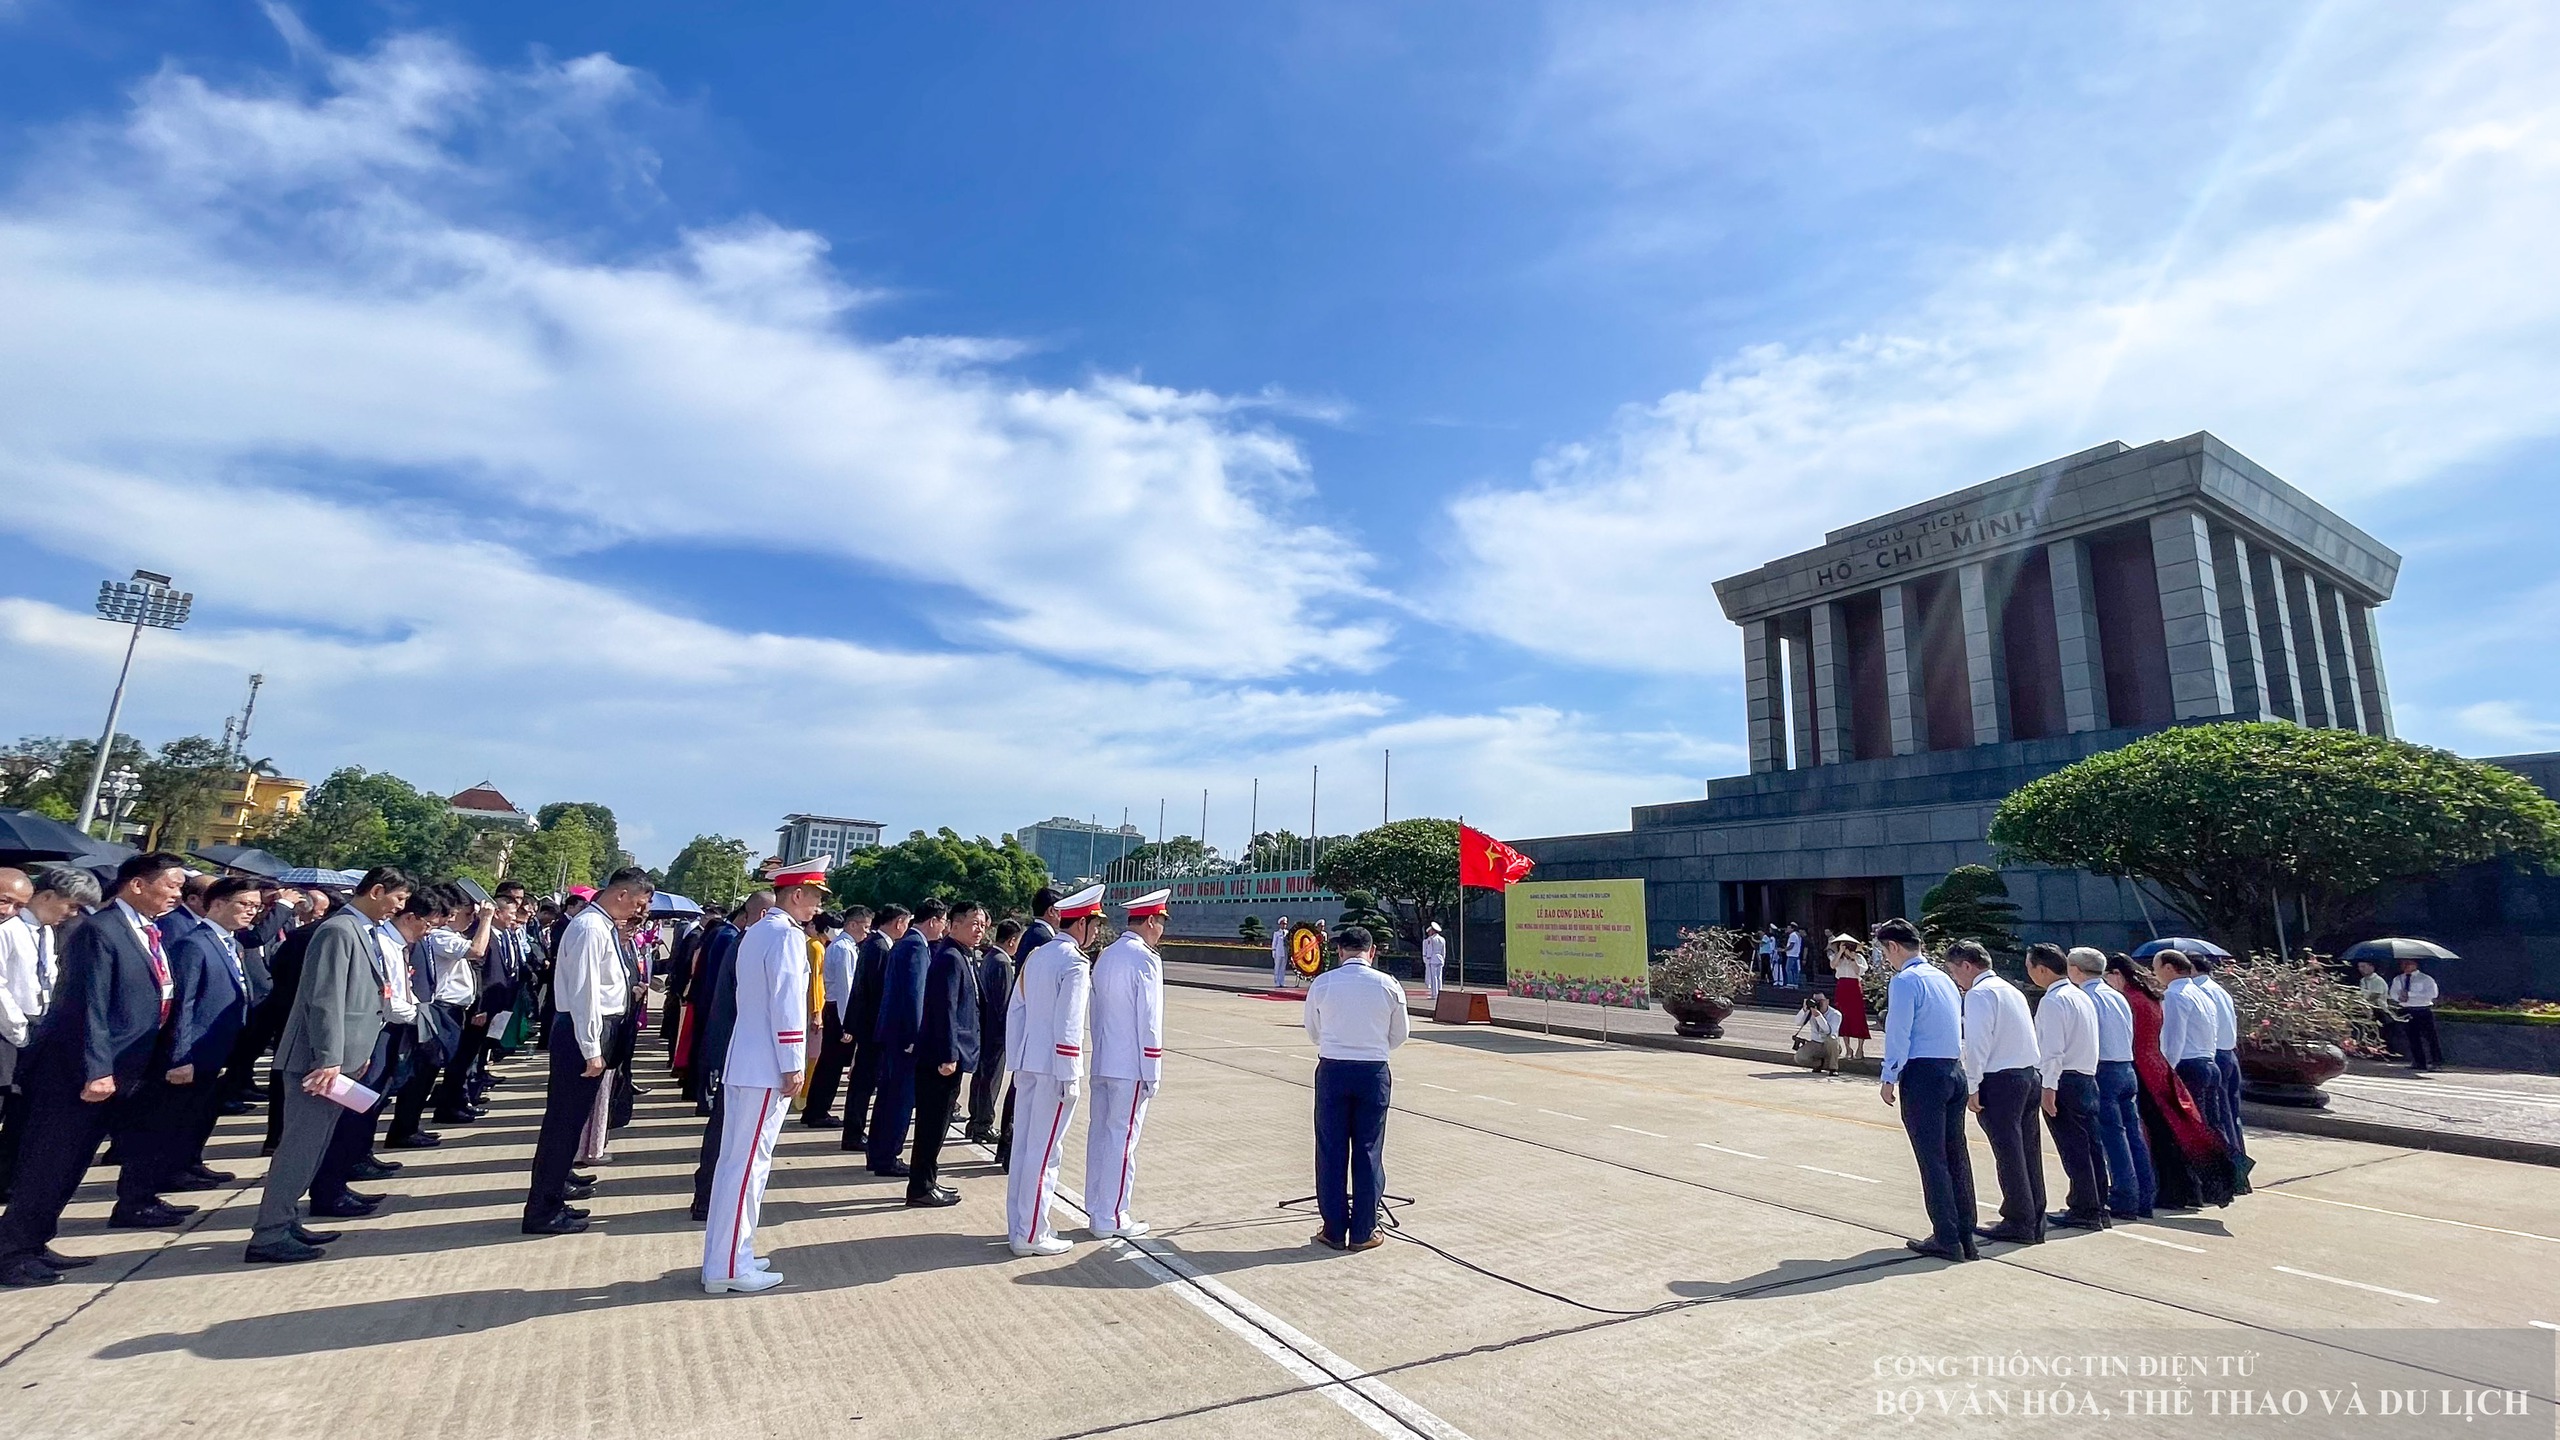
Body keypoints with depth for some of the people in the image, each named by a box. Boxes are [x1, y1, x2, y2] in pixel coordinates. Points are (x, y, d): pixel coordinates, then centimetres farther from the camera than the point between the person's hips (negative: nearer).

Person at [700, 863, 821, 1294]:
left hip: (742, 1063, 10)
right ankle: (729, 1267, 5)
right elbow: (787, 1005, -20)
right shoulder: (786, 935, -16)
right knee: (749, 1164, -2)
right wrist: (793, 1066, -17)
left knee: (735, 1159, 16)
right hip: (766, 1068, -10)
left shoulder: (755, 932, 14)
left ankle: (723, 1256, 25)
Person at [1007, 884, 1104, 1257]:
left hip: (1027, 1064, 8)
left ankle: (1018, 1225, 25)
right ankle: (1032, 1235, 9)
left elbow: (1015, 1013, 13)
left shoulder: (1036, 956, 9)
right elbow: (1068, 1028, -19)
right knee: (1045, 1152, 1)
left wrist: (1016, 1062, 19)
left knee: (1024, 1145, 15)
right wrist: (1070, 1078, -14)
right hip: (1054, 1069, -8)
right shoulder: (1075, 964, -15)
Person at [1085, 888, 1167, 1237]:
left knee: (1099, 1132, 14)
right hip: (1130, 1066, -8)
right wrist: (1152, 1073, -12)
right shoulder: (1145, 959, -15)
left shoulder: (1105, 955, 10)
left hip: (1102, 1062, 8)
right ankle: (1111, 1218, 8)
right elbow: (1148, 1021, -16)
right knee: (1122, 1138, 0)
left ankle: (1095, 1208, 25)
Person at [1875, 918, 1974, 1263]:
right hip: (1955, 1068, 8)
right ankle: (1965, 1236, 18)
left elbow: (1898, 1035, -14)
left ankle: (1946, 1239, 2)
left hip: (1923, 1073, -8)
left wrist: (1889, 1079, -7)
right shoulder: (1945, 978, 14)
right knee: (1956, 1154, 13)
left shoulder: (1904, 981, -12)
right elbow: (1961, 1028, 19)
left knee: (1932, 1157, -2)